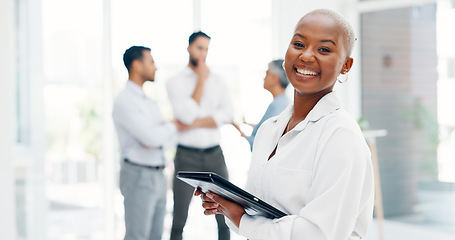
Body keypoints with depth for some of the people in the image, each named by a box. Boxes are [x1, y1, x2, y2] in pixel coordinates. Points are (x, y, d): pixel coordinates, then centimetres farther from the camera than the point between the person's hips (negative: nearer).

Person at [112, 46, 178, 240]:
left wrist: (155, 140, -13)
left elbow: (171, 136, 10)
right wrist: (173, 126, -2)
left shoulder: (150, 103, 17)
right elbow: (152, 137, -22)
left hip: (158, 176, 8)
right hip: (138, 175, -8)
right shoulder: (124, 101, -13)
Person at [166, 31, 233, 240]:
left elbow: (227, 114, -3)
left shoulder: (217, 81, 10)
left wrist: (195, 123, -13)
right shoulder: (175, 82, 1)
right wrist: (201, 80, -8)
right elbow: (187, 114, -14)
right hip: (187, 156, -3)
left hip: (214, 154, 3)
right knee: (179, 218, 0)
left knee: (225, 213, 3)